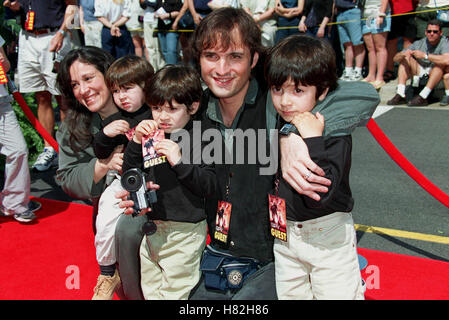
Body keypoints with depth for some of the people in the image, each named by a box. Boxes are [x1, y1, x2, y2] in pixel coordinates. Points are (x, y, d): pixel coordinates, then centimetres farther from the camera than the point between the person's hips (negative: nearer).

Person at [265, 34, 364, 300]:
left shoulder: (334, 133, -21)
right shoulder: (276, 124, -3)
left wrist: (313, 141, -36)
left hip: (328, 237, -6)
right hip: (285, 234, 6)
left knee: (337, 294, 5)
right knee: (290, 294, 20)